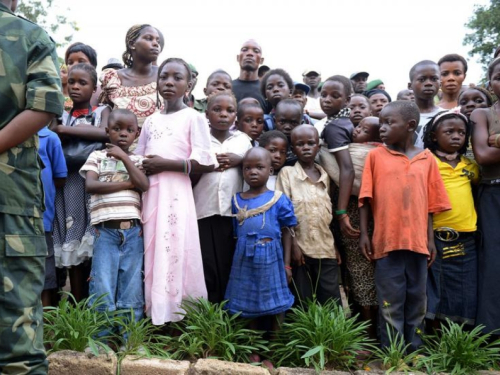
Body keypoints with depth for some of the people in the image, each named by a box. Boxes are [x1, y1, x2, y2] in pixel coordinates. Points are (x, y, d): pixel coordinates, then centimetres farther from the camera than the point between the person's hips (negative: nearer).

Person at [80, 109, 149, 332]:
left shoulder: (137, 160, 15)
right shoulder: (97, 156, 10)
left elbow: (144, 185, -4)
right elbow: (90, 186, -6)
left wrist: (124, 157, -4)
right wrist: (127, 183, -6)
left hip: (133, 230, 2)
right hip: (105, 229, -2)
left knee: (132, 286, 3)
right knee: (102, 286, -4)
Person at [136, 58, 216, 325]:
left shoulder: (193, 117, 2)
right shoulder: (151, 121, 17)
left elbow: (205, 163, -8)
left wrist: (164, 164, -11)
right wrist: (142, 167, -2)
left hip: (176, 191, -5)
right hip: (149, 193, 5)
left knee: (174, 250, -9)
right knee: (151, 251, 3)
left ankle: (177, 317, -2)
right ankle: (154, 314, 11)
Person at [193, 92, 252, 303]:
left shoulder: (243, 139, 11)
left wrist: (239, 160, -2)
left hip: (233, 212, 2)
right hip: (204, 212, -1)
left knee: (229, 267, 7)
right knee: (207, 268, -1)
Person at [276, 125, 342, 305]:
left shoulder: (324, 175, 10)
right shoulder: (287, 173, -2)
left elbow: (329, 213, 13)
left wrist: (335, 245, 10)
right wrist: (293, 245, -12)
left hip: (327, 248, 3)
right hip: (301, 247, -3)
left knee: (332, 302, 4)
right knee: (305, 302, 6)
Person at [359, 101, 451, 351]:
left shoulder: (426, 159, 5)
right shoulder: (375, 156, 1)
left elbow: (430, 203, 7)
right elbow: (366, 198, 0)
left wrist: (430, 239, 5)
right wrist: (364, 234, -4)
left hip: (418, 241, 2)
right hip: (387, 240, -2)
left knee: (417, 300, 12)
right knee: (391, 303, 5)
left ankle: (414, 351, 25)